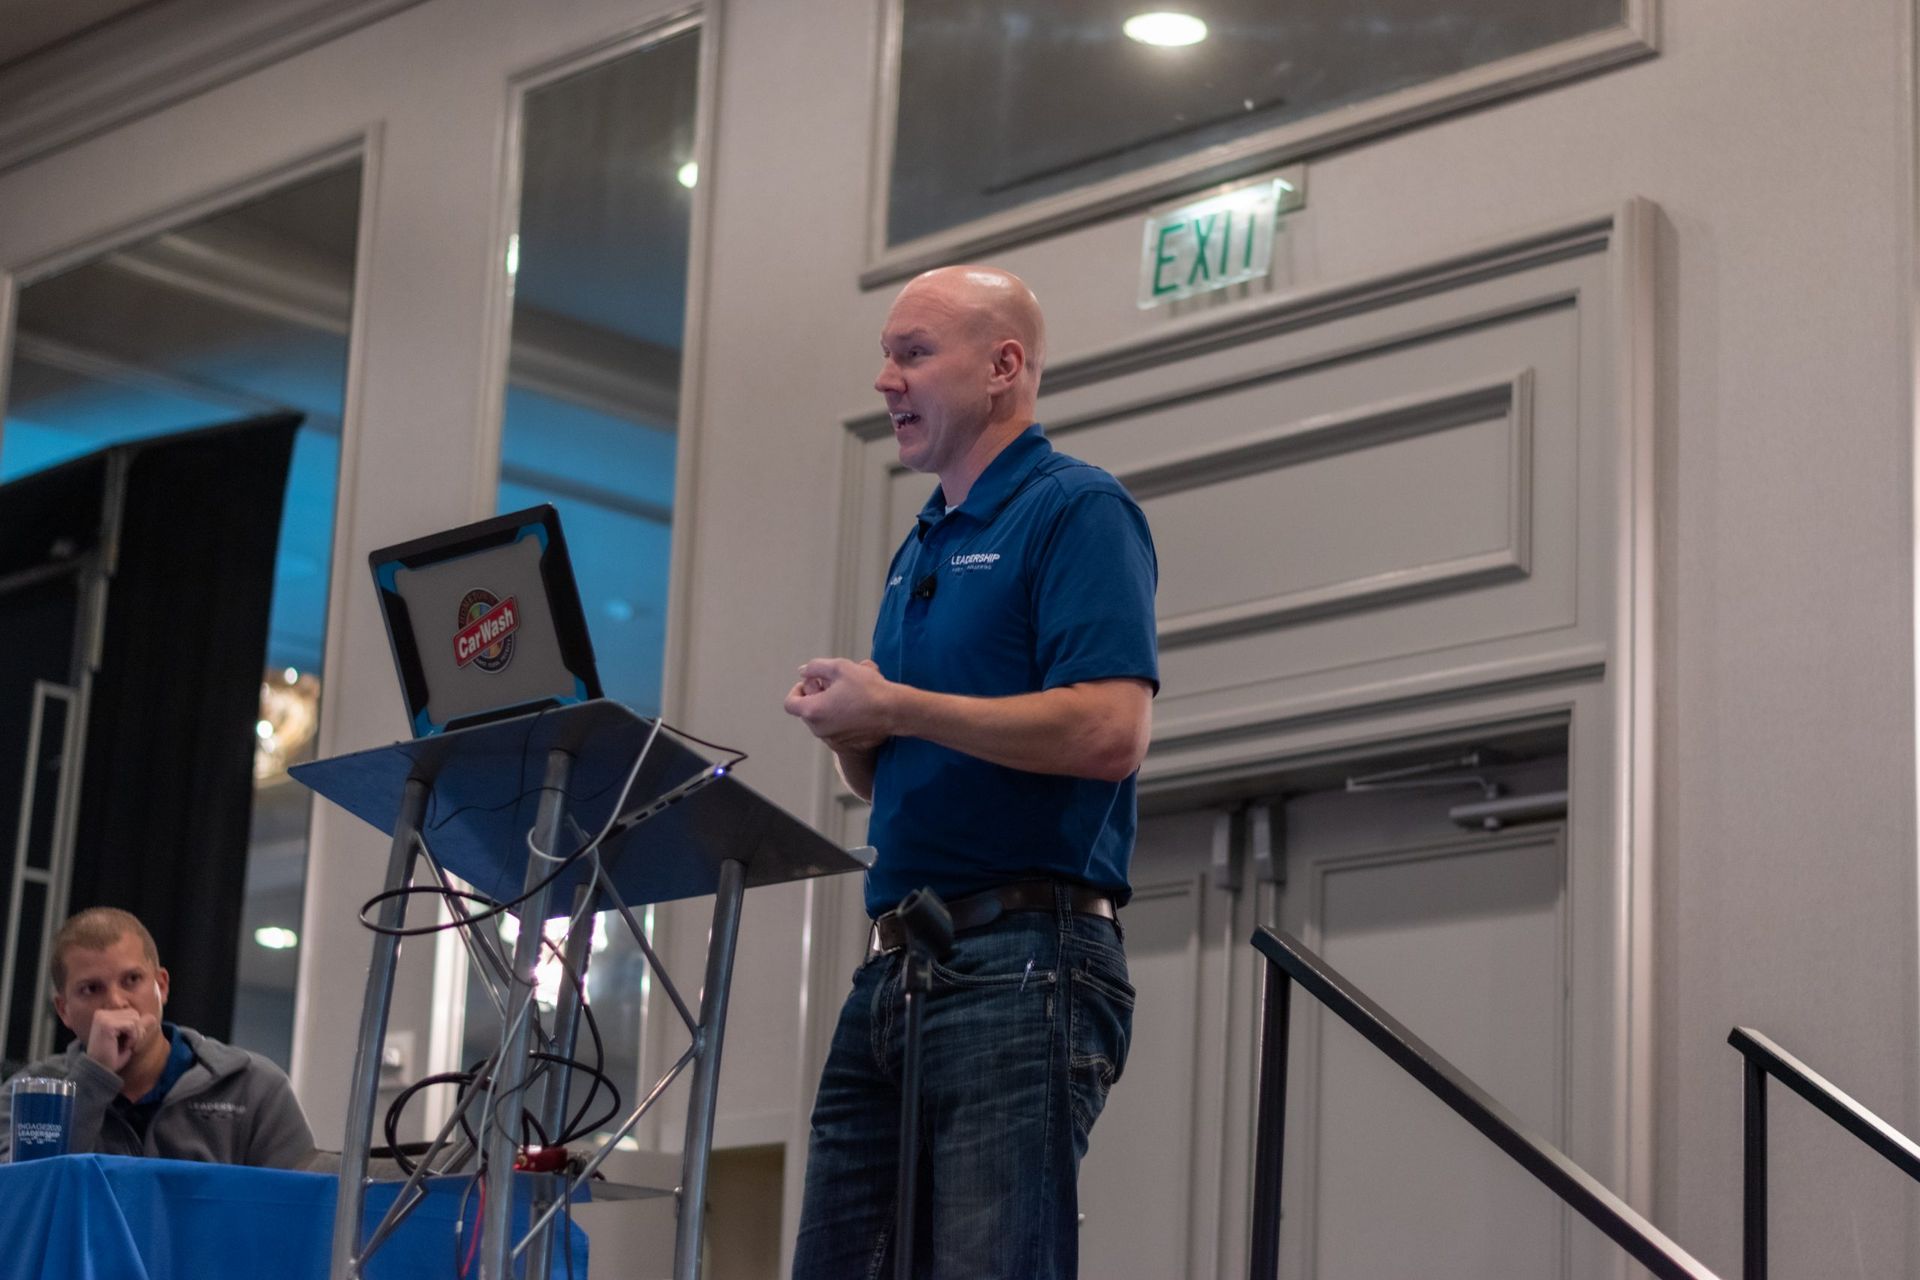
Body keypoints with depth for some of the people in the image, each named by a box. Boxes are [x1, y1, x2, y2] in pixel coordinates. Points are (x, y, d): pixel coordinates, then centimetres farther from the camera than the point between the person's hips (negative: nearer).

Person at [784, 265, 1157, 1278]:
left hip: (1023, 957, -9)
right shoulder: (918, 552, 23)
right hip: (894, 965, 9)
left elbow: (1110, 732, -18)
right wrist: (849, 729, 4)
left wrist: (894, 708, -12)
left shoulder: (1077, 511, -4)